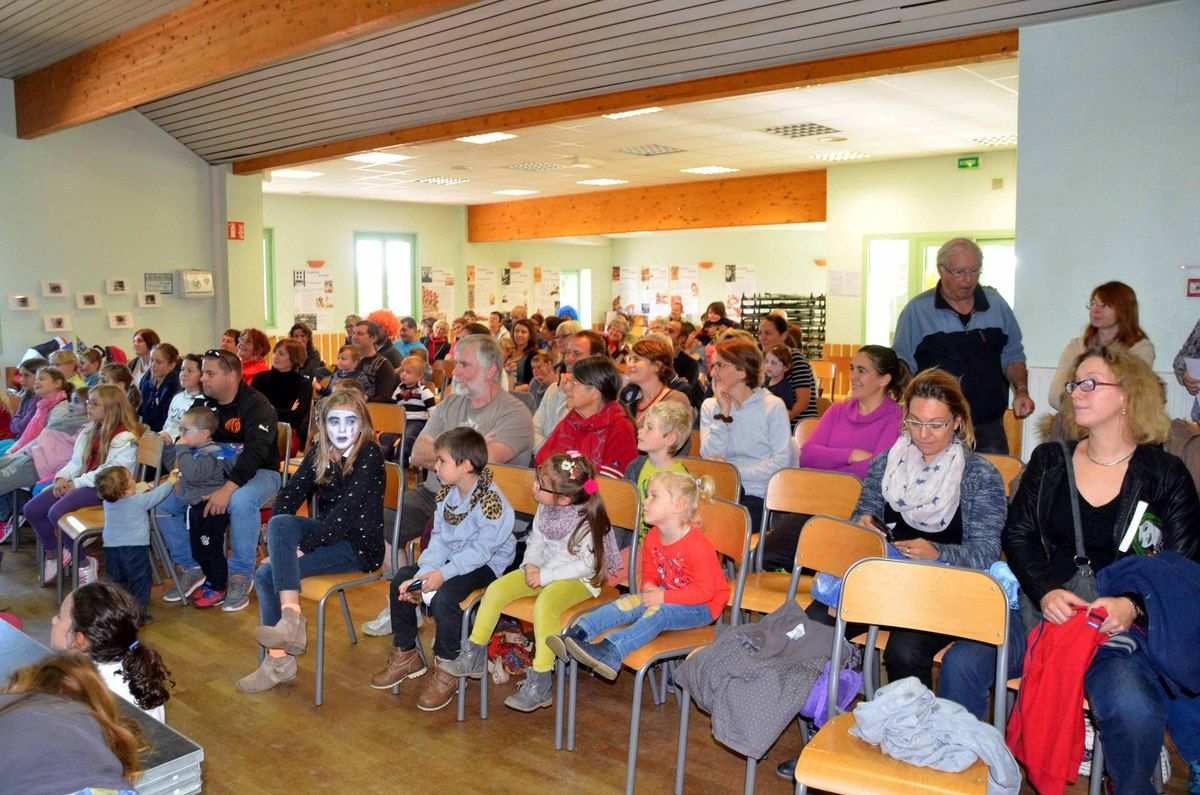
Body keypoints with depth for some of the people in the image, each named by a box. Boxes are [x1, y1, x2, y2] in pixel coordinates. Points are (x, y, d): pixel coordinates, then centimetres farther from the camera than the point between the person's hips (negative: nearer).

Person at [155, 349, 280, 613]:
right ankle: (190, 567, 10)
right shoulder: (204, 404, 6)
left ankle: (241, 576, -21)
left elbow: (255, 453, -28)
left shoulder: (258, 407, -17)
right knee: (162, 502, -6)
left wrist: (227, 489, -40)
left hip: (258, 472, -7)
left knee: (241, 502, -40)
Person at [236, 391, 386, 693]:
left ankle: (279, 661, -15)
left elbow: (346, 510, -23)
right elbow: (290, 493, -2)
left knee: (268, 573, -20)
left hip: (360, 545, -7)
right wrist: (278, 545, -15)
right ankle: (291, 617, -26)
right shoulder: (319, 451, 6)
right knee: (279, 522, -23)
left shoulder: (370, 454, -14)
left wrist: (304, 547, -23)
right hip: (326, 532, 7)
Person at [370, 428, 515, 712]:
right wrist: (423, 573, -14)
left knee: (444, 596, -31)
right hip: (451, 558, 9)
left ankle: (446, 671, -9)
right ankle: (406, 655, 15)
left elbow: (479, 551, -24)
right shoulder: (447, 494, 2)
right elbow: (439, 539, 1)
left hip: (486, 565, -9)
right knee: (401, 579, -1)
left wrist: (443, 573, -29)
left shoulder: (492, 503, -24)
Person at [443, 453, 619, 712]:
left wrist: (545, 576, -22)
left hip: (579, 578, -7)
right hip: (542, 570, 8)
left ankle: (539, 685, -24)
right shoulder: (545, 509, -3)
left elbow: (587, 565, -21)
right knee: (496, 589, -8)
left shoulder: (587, 521, -24)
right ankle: (474, 657, 8)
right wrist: (530, 564, -10)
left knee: (544, 605, -34)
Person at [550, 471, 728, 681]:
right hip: (668, 596, 8)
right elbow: (649, 573, 16)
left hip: (702, 607, -7)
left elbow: (705, 590, -22)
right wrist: (649, 587, -9)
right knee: (627, 603, -17)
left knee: (657, 612, -34)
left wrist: (663, 597, -25)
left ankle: (608, 653, -52)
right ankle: (576, 636, -32)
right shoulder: (652, 538, 2)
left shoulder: (697, 545, -23)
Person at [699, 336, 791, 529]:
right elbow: (709, 457, 0)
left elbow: (781, 462, -8)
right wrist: (724, 412, -5)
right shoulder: (710, 406, 13)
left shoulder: (773, 406, 0)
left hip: (757, 495, -3)